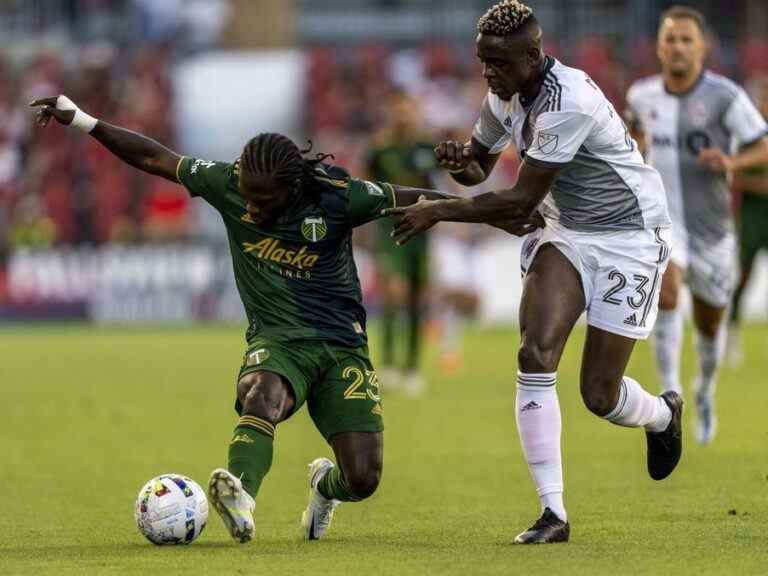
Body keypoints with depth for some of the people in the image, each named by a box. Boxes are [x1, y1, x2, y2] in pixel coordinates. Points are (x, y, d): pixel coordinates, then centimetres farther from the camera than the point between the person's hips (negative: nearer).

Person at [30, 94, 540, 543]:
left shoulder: (336, 196, -12)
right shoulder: (227, 184, -6)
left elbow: (416, 201, -3)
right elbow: (155, 158, 1)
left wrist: (501, 219, -2)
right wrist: (79, 120, -2)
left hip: (342, 344, 0)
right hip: (277, 341, 0)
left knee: (363, 481, -9)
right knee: (262, 397, -38)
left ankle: (326, 484, 28)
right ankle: (241, 500, -59)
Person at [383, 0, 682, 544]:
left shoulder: (569, 102, -30)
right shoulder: (507, 94, -3)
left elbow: (522, 201, -27)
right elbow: (480, 164, 13)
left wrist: (439, 211, -24)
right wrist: (460, 160, -11)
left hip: (629, 238, -7)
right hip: (567, 233, 7)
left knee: (599, 393, -5)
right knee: (535, 354, -16)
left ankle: (663, 414, 34)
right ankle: (553, 513, -14)